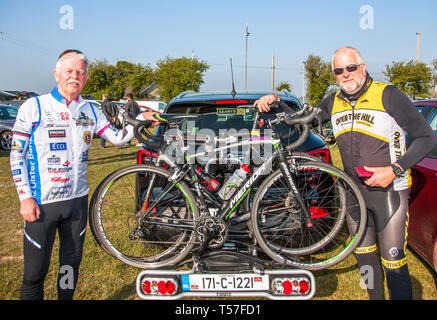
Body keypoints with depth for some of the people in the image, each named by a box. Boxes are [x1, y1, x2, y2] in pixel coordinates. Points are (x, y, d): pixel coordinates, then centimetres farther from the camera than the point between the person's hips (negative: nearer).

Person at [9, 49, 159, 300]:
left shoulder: (90, 111, 8)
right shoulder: (34, 107, -5)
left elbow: (117, 138, 8)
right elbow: (17, 155, -5)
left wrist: (141, 119, -8)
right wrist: (25, 197, -11)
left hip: (77, 199, 4)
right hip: (42, 203, -4)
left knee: (71, 263, 16)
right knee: (35, 272, 3)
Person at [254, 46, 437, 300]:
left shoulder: (388, 95, -10)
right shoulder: (334, 102, 6)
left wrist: (395, 170, -19)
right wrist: (277, 102, -1)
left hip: (389, 191, -5)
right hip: (354, 191, 5)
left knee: (394, 262, -2)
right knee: (365, 256, 16)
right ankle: (375, 297, 35)